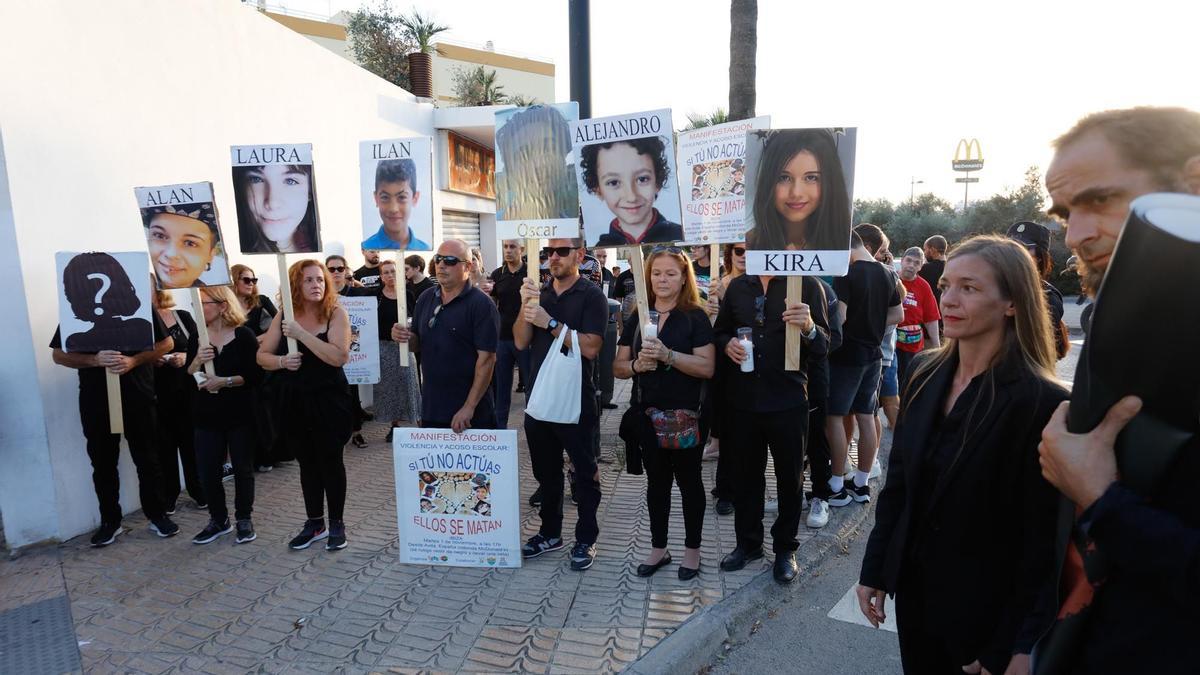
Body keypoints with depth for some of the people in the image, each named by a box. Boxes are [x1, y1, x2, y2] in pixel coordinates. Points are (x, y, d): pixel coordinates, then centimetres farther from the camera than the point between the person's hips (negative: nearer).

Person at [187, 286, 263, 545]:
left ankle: (244, 519, 21)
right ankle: (218, 519, 22)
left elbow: (256, 374, -10)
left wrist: (226, 381, -20)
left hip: (240, 414, -3)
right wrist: (197, 361, -14)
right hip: (207, 415, 3)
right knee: (207, 469, 4)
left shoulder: (244, 335, -6)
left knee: (242, 467, 7)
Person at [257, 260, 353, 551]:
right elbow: (262, 356, 6)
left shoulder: (336, 314, -10)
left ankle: (336, 524, 21)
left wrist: (301, 334, -25)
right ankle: (314, 522, 30)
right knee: (307, 463, 15)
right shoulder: (284, 316, 2)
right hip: (293, 402, 4)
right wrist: (282, 361, -15)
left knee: (330, 461, 5)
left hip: (328, 400, -4)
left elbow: (339, 357, -23)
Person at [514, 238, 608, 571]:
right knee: (546, 470, 17)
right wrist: (525, 306, -14)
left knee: (584, 471, 6)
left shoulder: (591, 296, -7)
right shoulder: (539, 293, 9)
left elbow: (590, 347, -18)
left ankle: (586, 538, 20)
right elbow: (520, 341, 2)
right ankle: (550, 532, 32)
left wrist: (551, 322, -23)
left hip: (576, 400, -5)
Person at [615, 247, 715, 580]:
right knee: (656, 480, 15)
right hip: (648, 413, 4)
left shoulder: (695, 317, -6)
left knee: (688, 479, 9)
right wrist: (636, 365, -13)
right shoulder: (637, 318, 7)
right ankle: (658, 548, 30)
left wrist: (667, 354, -25)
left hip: (686, 414, -4)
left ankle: (692, 549, 26)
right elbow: (618, 367, 8)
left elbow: (707, 367, -15)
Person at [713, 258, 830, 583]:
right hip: (742, 398, 3)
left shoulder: (807, 285, -5)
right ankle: (748, 542, 35)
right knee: (745, 474, 16)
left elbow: (823, 347, -8)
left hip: (788, 401, -3)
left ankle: (785, 547, 33)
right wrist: (727, 344, -8)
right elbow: (719, 331, 14)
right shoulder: (738, 286, 6)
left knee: (790, 477, 12)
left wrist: (809, 327, -28)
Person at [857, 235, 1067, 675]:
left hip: (985, 606, -5)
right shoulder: (924, 373, -3)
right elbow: (898, 481, 4)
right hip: (914, 586, 5)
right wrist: (875, 569, 6)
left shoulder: (1041, 403, -20)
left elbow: (1043, 538, -17)